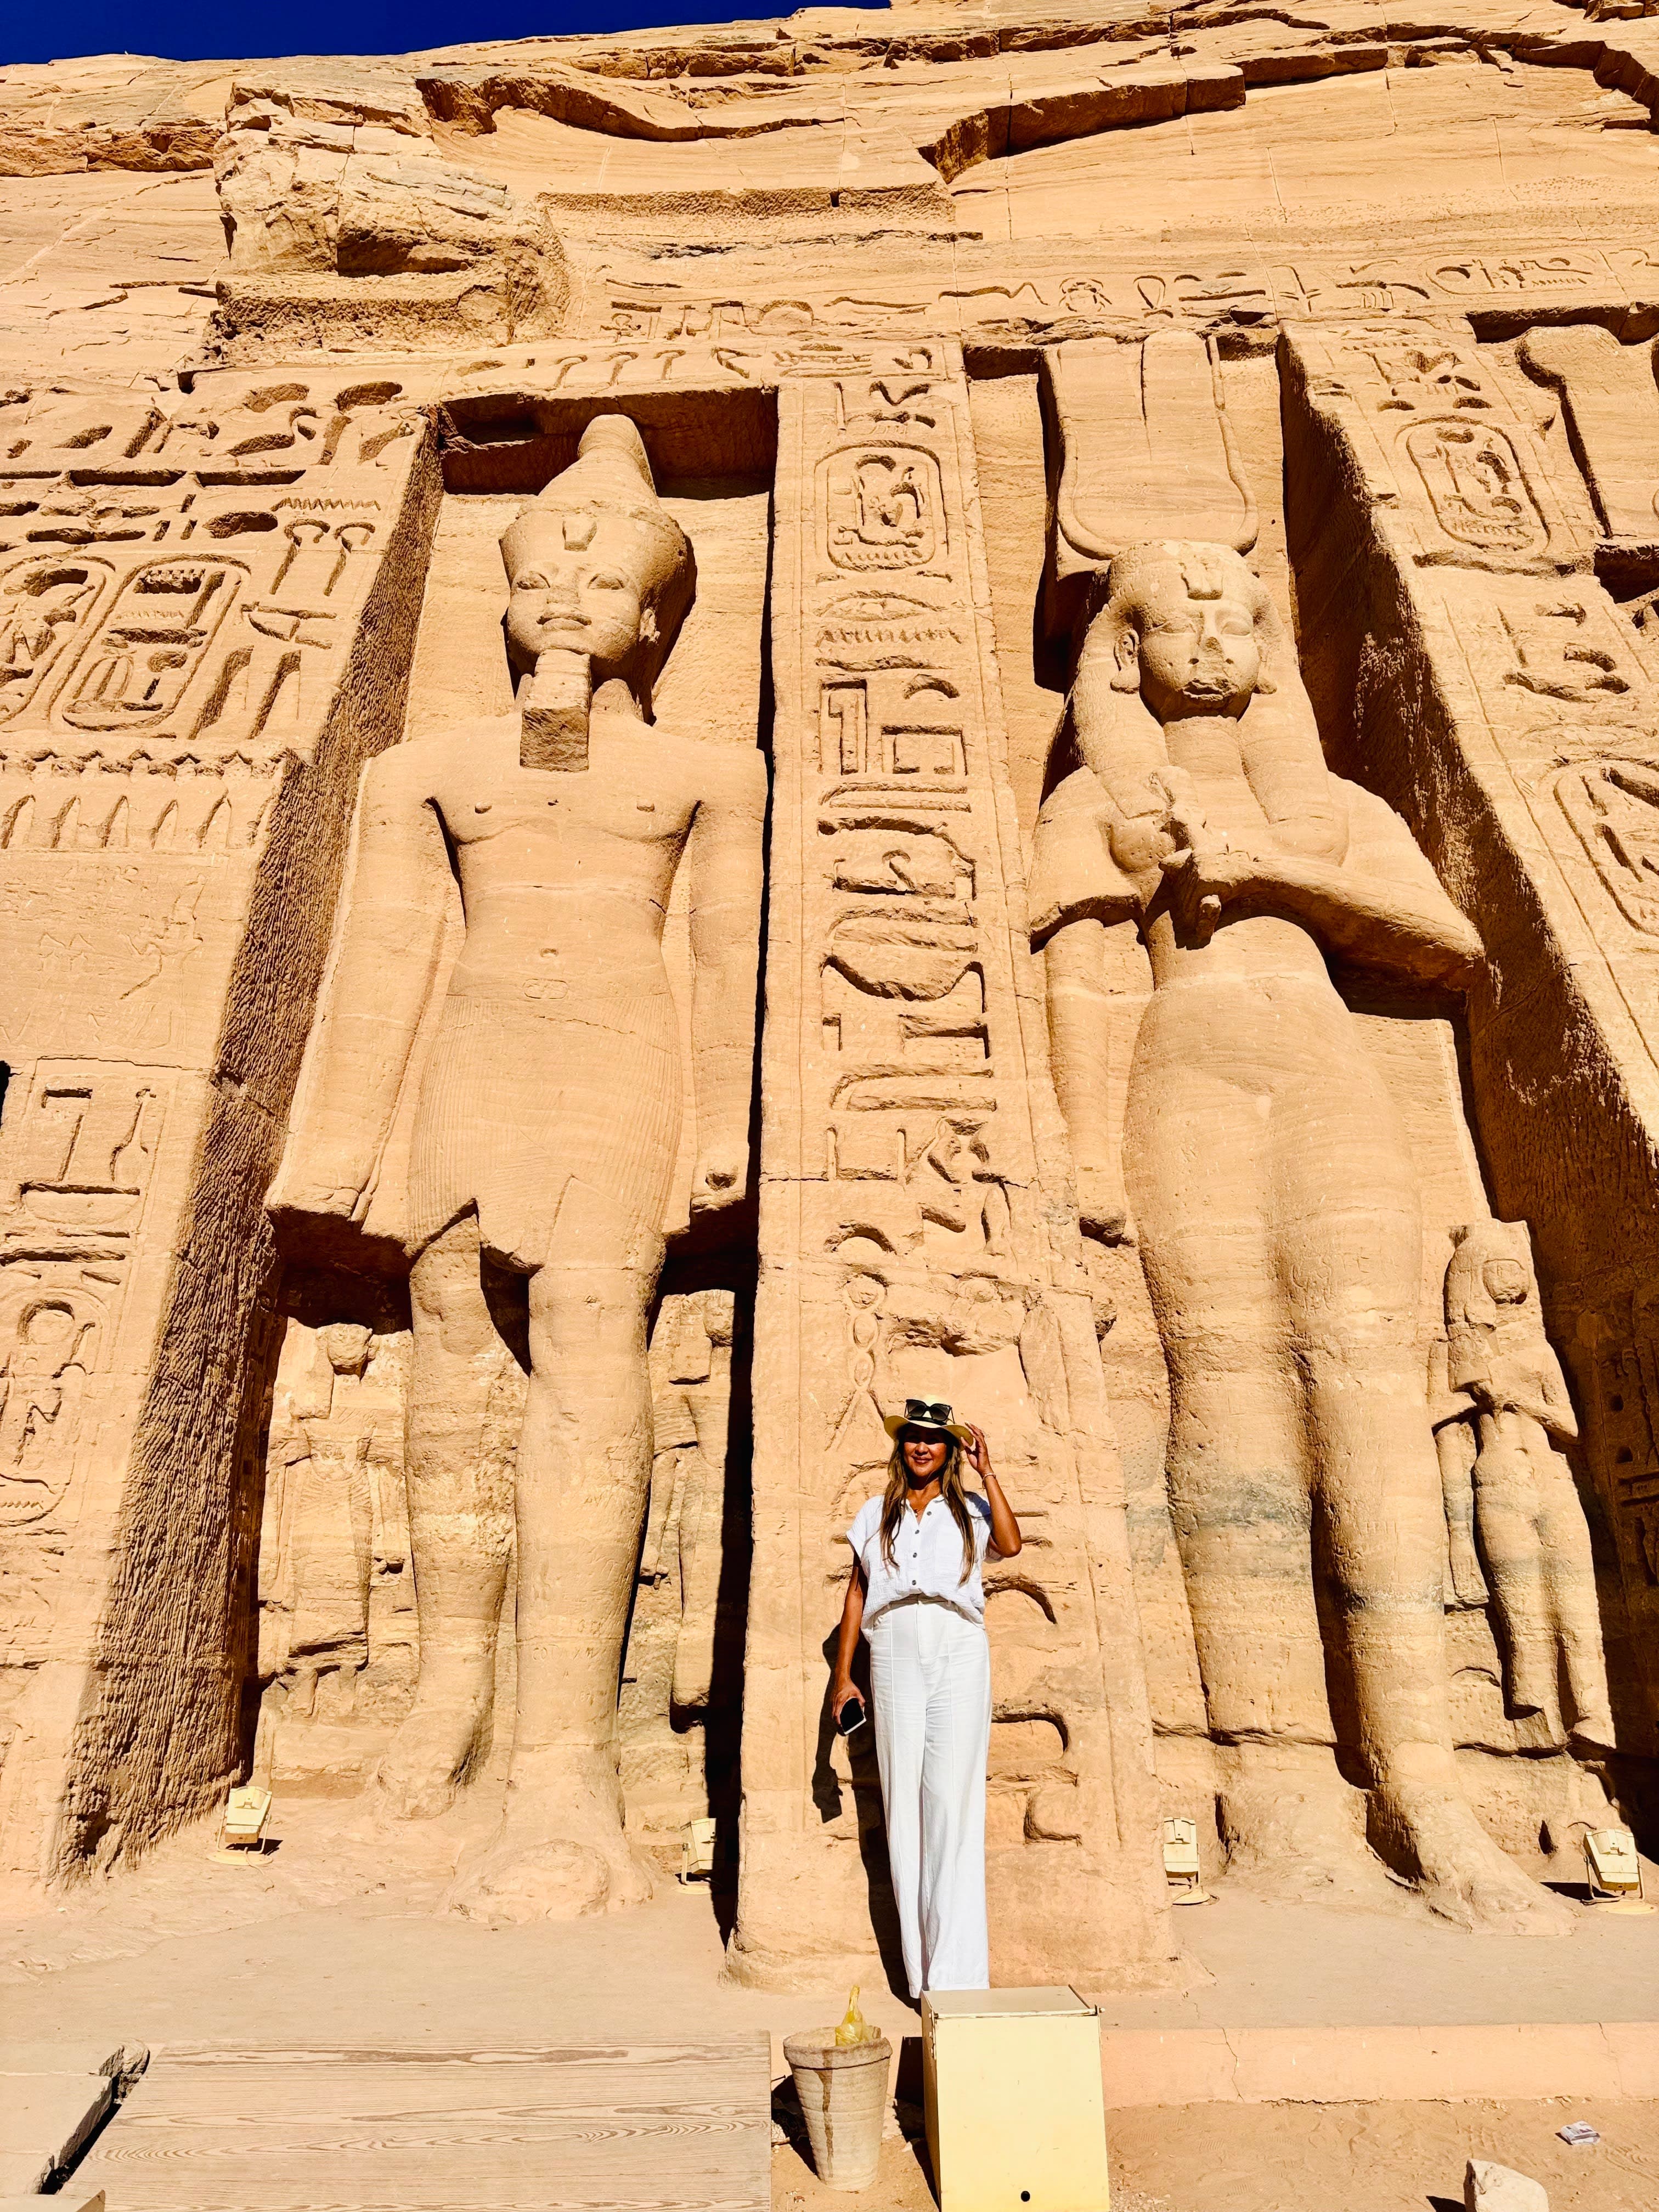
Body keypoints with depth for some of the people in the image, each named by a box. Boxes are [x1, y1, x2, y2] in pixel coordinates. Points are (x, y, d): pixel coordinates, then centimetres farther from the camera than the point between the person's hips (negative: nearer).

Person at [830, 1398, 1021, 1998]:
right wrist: (842, 1674, 10)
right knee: (903, 1802, 2)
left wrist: (987, 1474, -9)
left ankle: (956, 1967, 2)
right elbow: (856, 1593, 14)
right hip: (894, 1657, 2)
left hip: (958, 1655, -2)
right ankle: (919, 1968, 12)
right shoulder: (875, 1515, 15)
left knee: (953, 1801, -5)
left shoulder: (970, 1510, 10)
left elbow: (1011, 1544, -11)